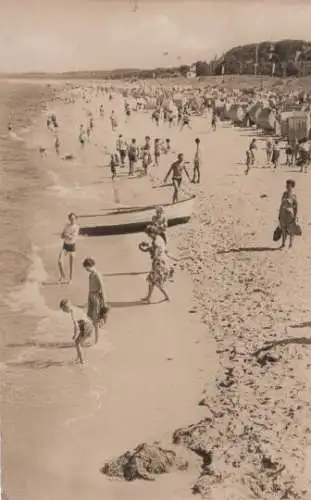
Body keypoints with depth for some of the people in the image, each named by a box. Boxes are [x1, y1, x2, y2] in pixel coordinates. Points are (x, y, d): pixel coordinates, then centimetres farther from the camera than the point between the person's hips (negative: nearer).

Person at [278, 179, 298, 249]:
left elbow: (296, 207, -10)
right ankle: (283, 244, 19)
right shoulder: (284, 193, 7)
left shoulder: (294, 196, -11)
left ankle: (291, 245, 14)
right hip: (283, 214, 6)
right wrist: (279, 214, 12)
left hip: (290, 214, -6)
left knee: (290, 231, 3)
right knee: (283, 230, 10)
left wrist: (295, 218, -14)